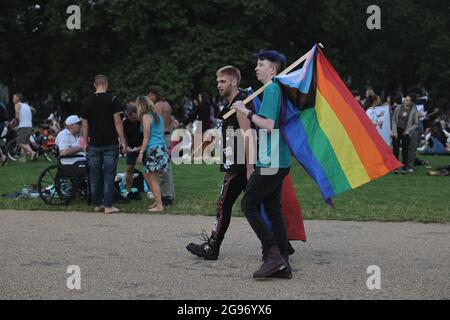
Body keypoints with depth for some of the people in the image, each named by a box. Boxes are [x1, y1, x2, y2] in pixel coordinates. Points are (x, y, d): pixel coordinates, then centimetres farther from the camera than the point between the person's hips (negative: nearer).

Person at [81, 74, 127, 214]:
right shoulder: (112, 99, -6)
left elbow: (85, 124, 6)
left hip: (94, 144, 3)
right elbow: (117, 122, -9)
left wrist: (85, 143, 13)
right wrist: (123, 141, -4)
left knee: (95, 176, 10)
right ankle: (108, 206, -1)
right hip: (110, 144, -3)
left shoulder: (87, 101, 4)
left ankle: (97, 204, 15)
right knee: (109, 176, 0)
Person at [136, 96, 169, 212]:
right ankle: (157, 201, 16)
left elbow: (146, 137, -11)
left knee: (152, 179, -3)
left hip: (153, 150, -8)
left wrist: (141, 152, -10)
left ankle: (159, 205, -3)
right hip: (162, 148, 8)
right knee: (147, 175, 17)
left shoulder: (146, 116, -6)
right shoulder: (158, 116, 17)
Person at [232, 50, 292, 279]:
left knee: (249, 204, -5)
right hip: (279, 162, 10)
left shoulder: (271, 90, -11)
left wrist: (247, 112, -13)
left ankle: (273, 254, -8)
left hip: (270, 162, -10)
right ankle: (282, 264, 10)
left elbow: (268, 124, -21)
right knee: (273, 210, 10)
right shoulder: (278, 90, 18)